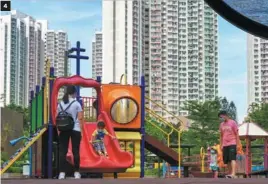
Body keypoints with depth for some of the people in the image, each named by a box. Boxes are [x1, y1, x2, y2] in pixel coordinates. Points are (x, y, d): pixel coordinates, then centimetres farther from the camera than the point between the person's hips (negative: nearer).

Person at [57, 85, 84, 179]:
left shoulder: (60, 104, 6)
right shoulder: (76, 104, -4)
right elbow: (80, 118, -8)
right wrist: (81, 129, -1)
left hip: (64, 130, 3)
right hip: (75, 129, -2)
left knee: (63, 151, 3)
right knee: (75, 151, 2)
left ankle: (62, 173, -2)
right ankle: (76, 172, 4)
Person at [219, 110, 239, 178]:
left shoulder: (233, 123, -3)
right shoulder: (221, 125, 12)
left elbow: (237, 134, -1)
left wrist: (237, 144, -6)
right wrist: (221, 145, 16)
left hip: (232, 144, -6)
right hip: (225, 145, 6)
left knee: (232, 159, -17)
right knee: (227, 160, 5)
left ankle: (233, 174, -28)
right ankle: (230, 173, 14)